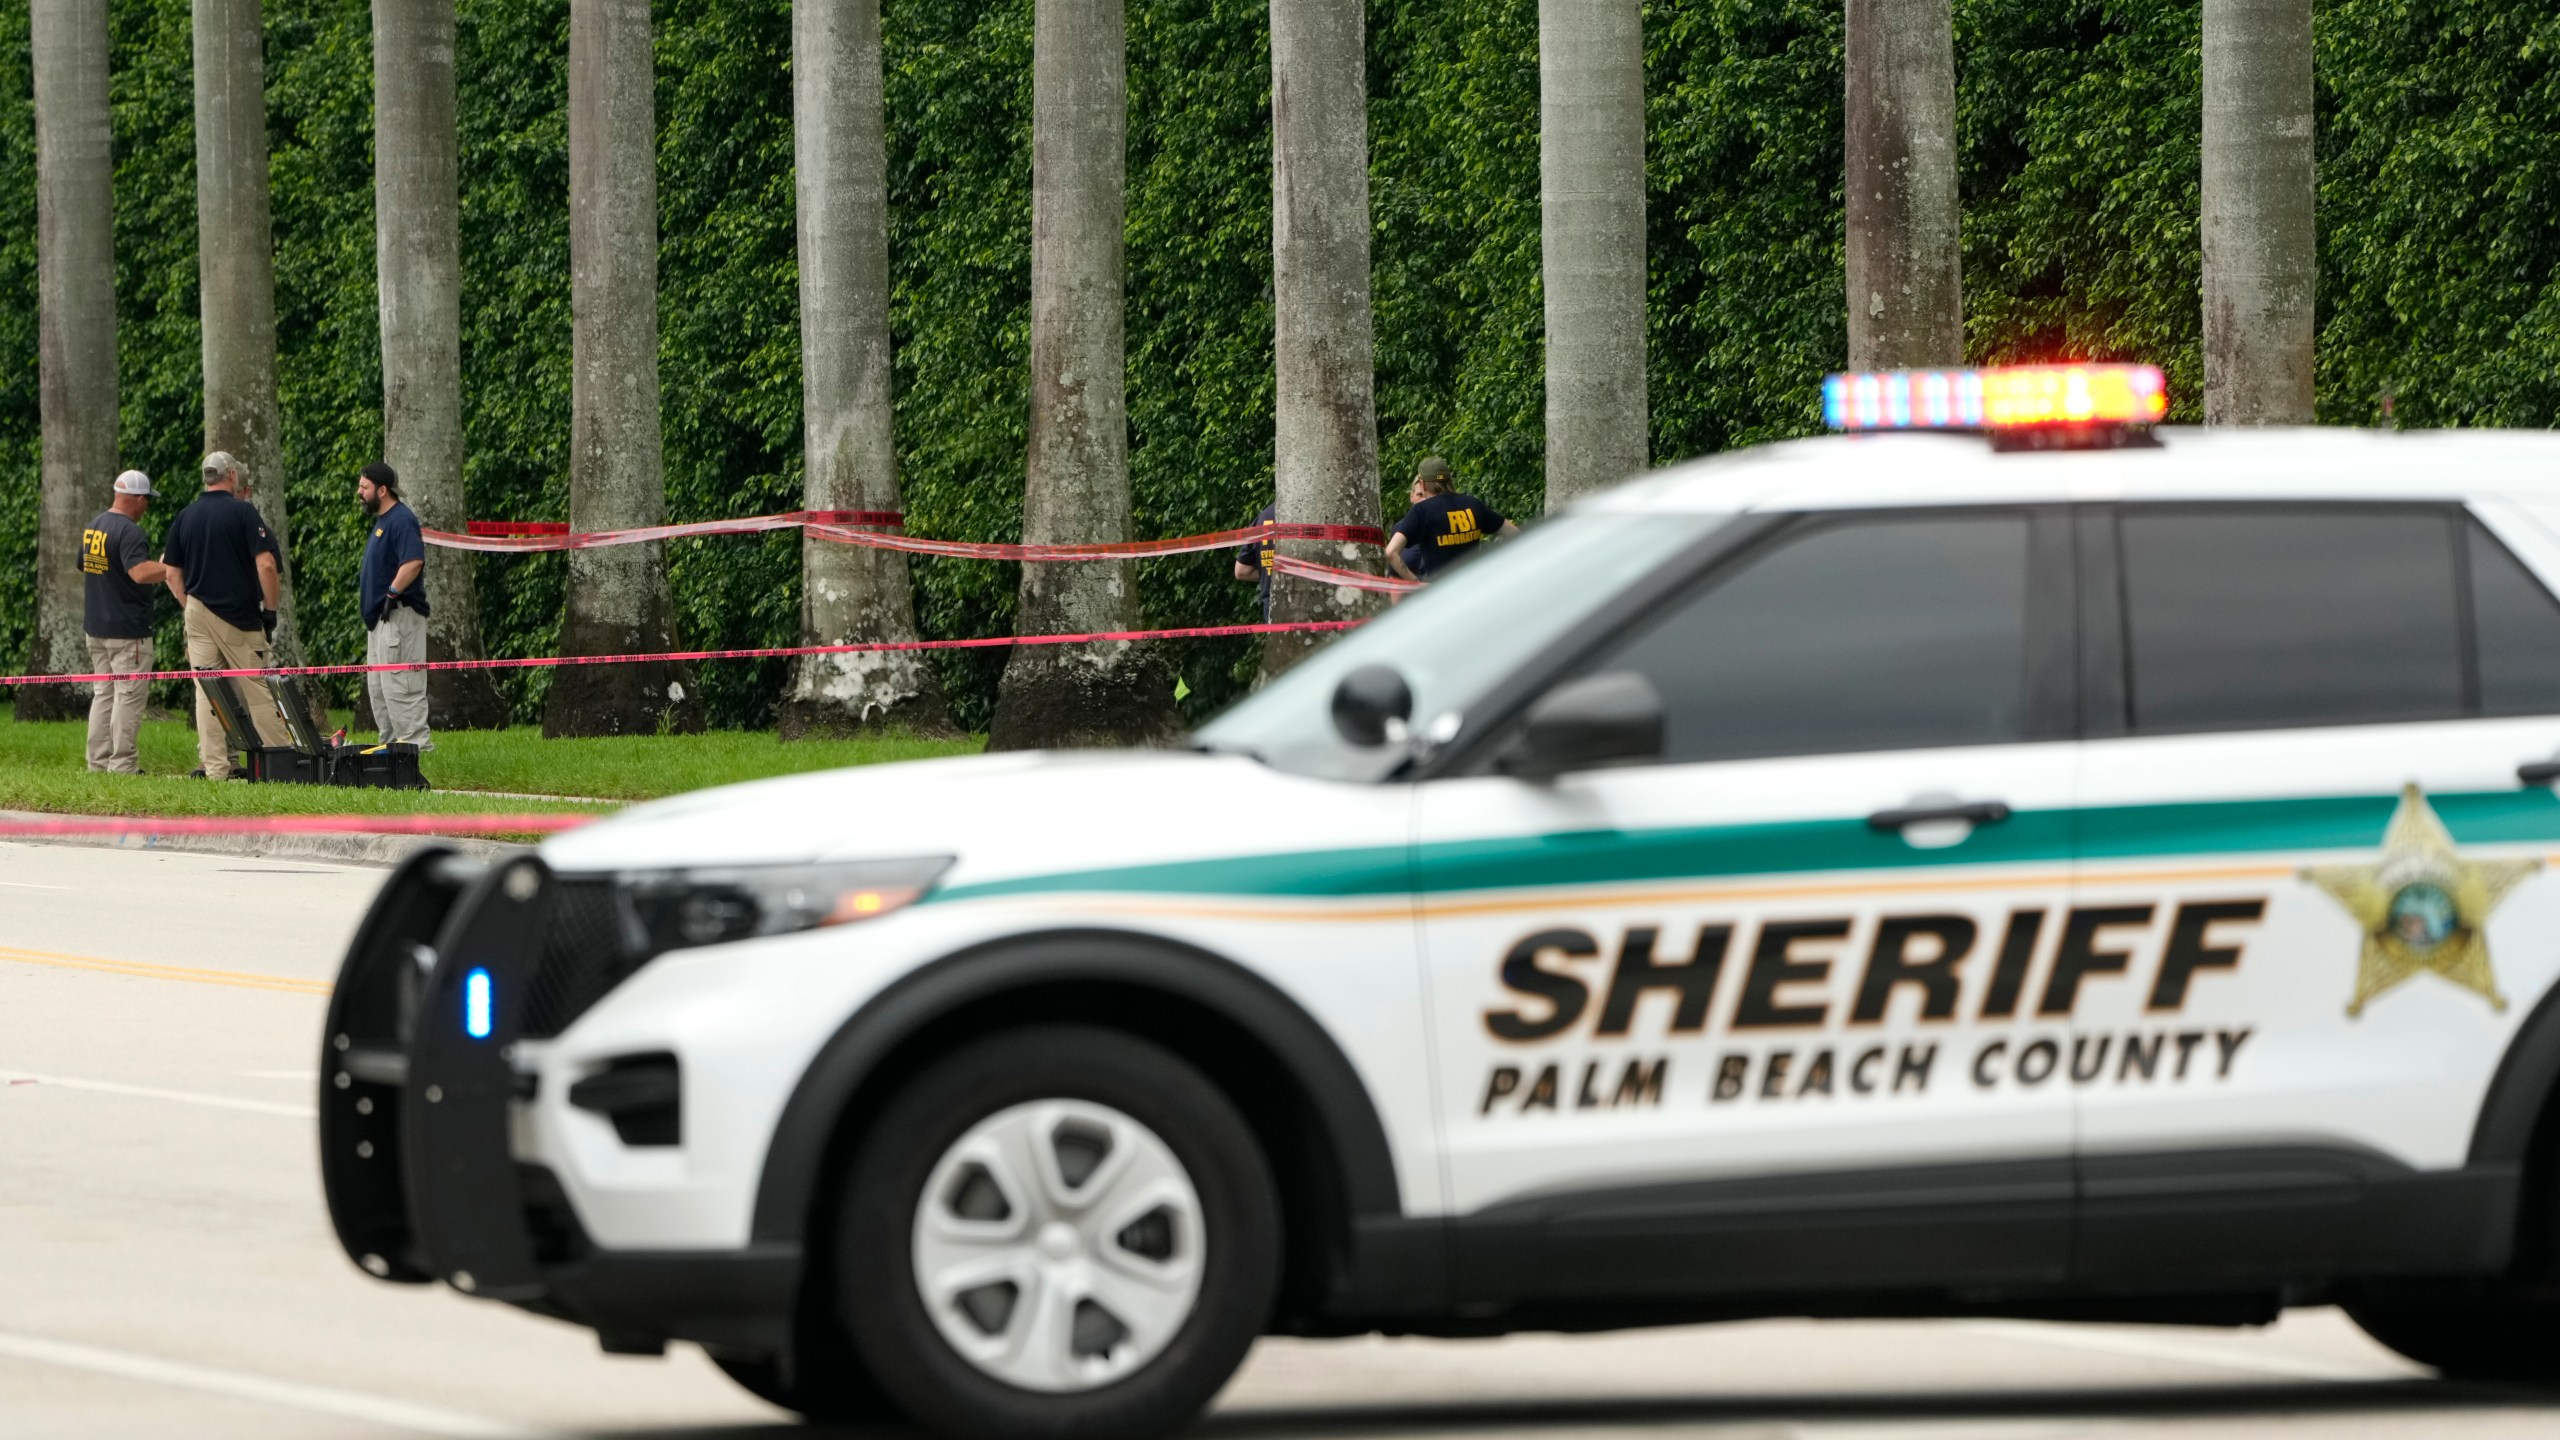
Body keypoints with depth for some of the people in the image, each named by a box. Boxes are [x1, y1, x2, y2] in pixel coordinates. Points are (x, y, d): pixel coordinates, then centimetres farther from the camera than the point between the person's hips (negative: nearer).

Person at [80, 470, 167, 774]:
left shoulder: (92, 528, 11)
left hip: (95, 625, 9)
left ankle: (98, 761, 13)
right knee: (129, 695, -5)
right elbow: (140, 572, -29)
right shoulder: (130, 532, -17)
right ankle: (123, 765, -8)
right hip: (127, 629, -9)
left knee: (103, 694, 13)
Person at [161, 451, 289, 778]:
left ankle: (215, 768, 1)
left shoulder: (185, 517, 8)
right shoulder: (243, 512, -7)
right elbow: (266, 565, -13)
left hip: (199, 613, 4)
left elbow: (171, 572, 10)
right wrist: (270, 610, -3)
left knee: (207, 693, 4)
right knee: (258, 691, 0)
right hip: (241, 616, -4)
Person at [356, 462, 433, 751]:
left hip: (399, 615, -11)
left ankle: (416, 740, -12)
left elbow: (414, 562, -26)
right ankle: (391, 741, 18)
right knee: (377, 687, 14)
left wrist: (392, 594, -25)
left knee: (399, 683, -12)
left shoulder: (401, 521, -15)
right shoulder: (382, 521, 18)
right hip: (380, 617, 11)